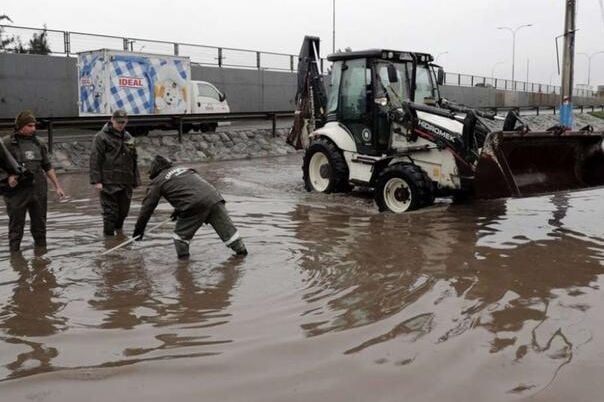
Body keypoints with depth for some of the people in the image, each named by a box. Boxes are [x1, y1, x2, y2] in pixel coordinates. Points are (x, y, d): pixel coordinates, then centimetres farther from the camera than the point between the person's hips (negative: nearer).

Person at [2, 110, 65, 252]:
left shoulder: (38, 143, 10)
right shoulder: (7, 143, -4)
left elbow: (48, 167, 15)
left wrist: (57, 186, 12)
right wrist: (8, 177, -22)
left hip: (39, 191, 5)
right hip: (17, 191, -5)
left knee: (39, 225, 13)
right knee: (16, 227, 3)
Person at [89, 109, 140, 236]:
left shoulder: (128, 137, 15)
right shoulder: (102, 137, -4)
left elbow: (133, 160, 21)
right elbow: (95, 160, -9)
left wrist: (136, 179, 17)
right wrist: (96, 180, -15)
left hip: (126, 182, 6)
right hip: (109, 182, -5)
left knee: (124, 210, 11)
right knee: (110, 211, -3)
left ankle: (118, 229, 35)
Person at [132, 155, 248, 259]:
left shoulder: (157, 182, 14)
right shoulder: (184, 169, 31)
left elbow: (147, 207, 16)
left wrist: (139, 229, 25)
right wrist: (179, 210, 52)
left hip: (195, 206, -6)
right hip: (214, 197, 6)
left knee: (181, 234, 14)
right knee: (227, 228, 14)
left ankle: (183, 258, 13)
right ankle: (241, 251, 20)